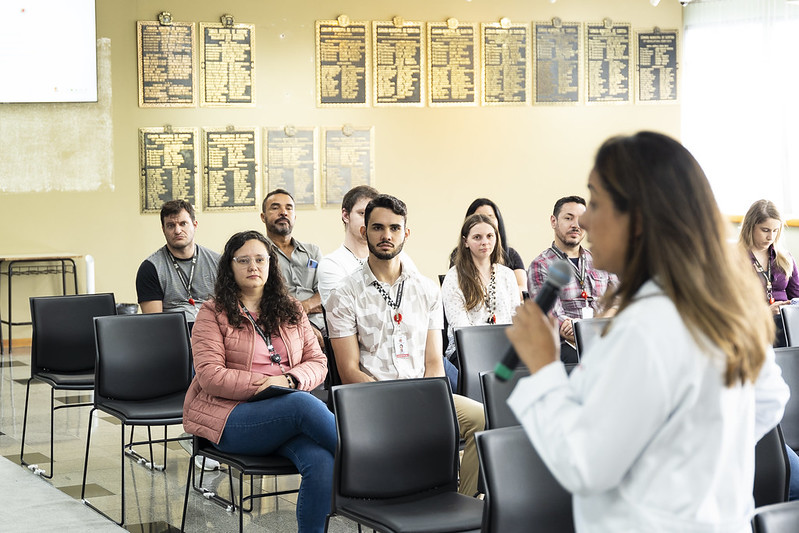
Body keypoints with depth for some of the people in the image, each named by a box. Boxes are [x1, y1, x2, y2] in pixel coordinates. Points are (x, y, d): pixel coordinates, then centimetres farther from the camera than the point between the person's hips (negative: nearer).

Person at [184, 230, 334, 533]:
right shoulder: (213, 313, 5)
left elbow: (317, 363, 14)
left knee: (321, 461, -31)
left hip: (289, 418, 4)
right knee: (303, 404, -33)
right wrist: (264, 384, -14)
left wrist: (288, 380, -8)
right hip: (231, 418, -4)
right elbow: (210, 376, -6)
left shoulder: (291, 310, 19)